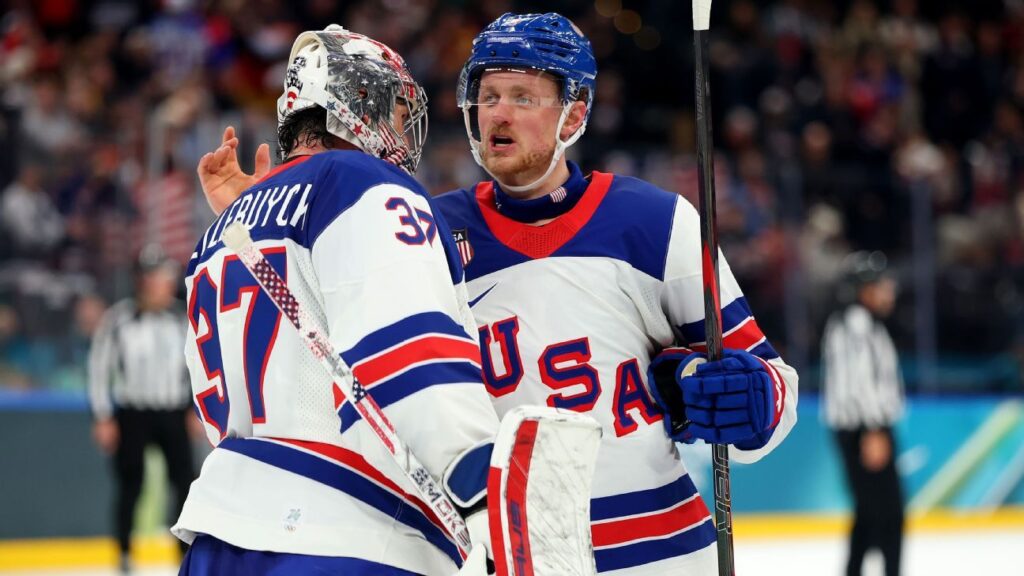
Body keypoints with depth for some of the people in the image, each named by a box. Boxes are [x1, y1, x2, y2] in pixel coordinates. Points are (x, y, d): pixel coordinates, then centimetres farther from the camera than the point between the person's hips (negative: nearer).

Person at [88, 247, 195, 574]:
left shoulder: (182, 317, 2)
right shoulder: (118, 319, -9)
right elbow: (99, 367, -4)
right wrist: (102, 418, -6)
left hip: (173, 414, 3)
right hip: (132, 414, -3)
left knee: (186, 480, -3)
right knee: (130, 485, -1)